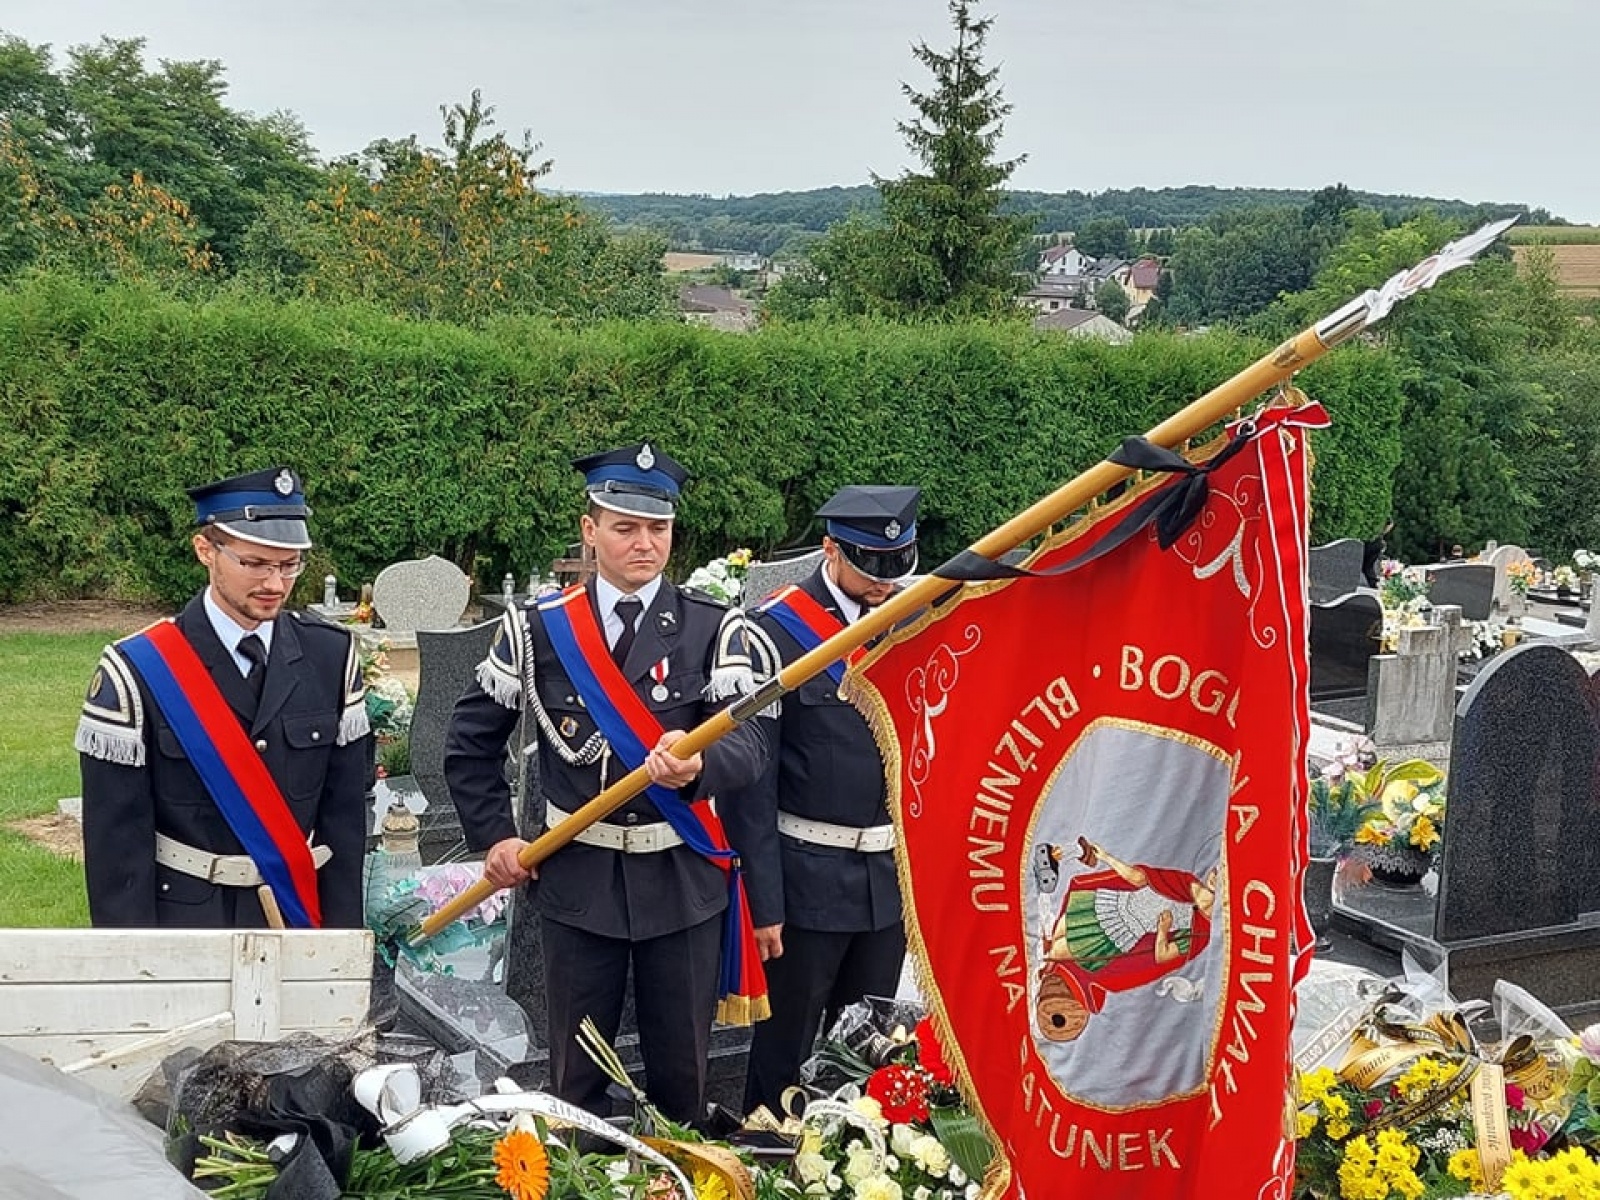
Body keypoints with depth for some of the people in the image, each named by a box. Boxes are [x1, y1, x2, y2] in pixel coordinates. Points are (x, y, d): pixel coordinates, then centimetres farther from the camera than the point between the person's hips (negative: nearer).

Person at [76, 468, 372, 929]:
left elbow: (345, 811, 1)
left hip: (301, 913, 3)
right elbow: (116, 841, -10)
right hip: (184, 919, -3)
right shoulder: (137, 674, -12)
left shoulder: (332, 657, -2)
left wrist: (343, 933, -2)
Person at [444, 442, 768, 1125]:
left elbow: (750, 744, -15)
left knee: (680, 1072, 9)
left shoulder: (712, 629, -3)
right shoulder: (538, 629, 1)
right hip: (578, 880, 1)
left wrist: (698, 764, -35)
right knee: (577, 1072, 11)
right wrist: (494, 838, 3)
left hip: (682, 881, -1)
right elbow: (471, 740, 10)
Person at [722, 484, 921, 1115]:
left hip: (893, 872, 5)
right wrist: (764, 900, -12)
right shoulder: (775, 635, -12)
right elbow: (750, 779, -12)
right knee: (787, 1043, 7)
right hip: (807, 876, -5)